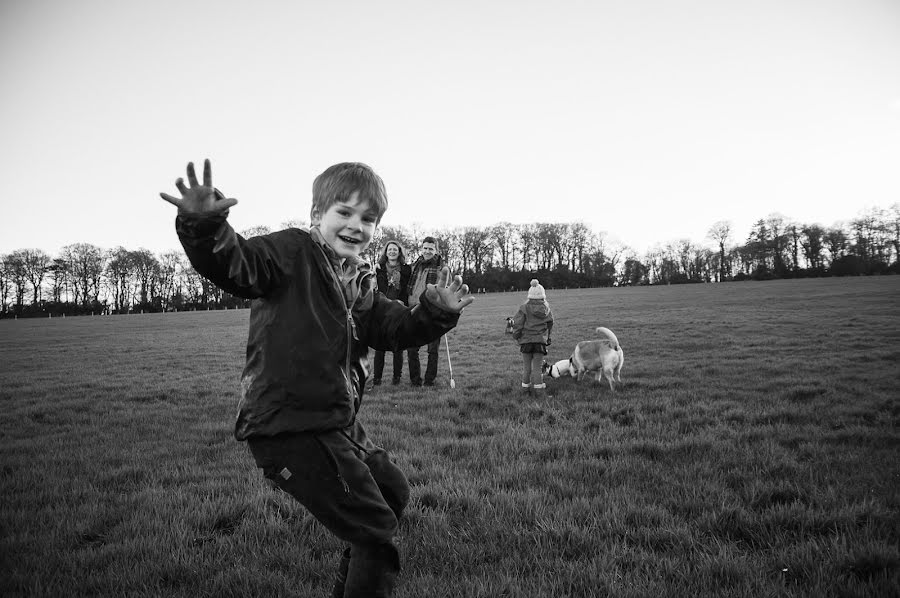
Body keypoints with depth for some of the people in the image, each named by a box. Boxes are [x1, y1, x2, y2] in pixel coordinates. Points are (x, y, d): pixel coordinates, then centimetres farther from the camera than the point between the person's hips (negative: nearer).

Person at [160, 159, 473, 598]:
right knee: (375, 530, -5)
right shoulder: (292, 253, -11)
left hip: (338, 424, 10)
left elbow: (397, 329, 13)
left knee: (393, 492, 28)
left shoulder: (360, 283, 14)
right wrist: (205, 228, -48)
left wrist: (436, 311, -5)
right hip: (290, 429, -10)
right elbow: (236, 264, -28)